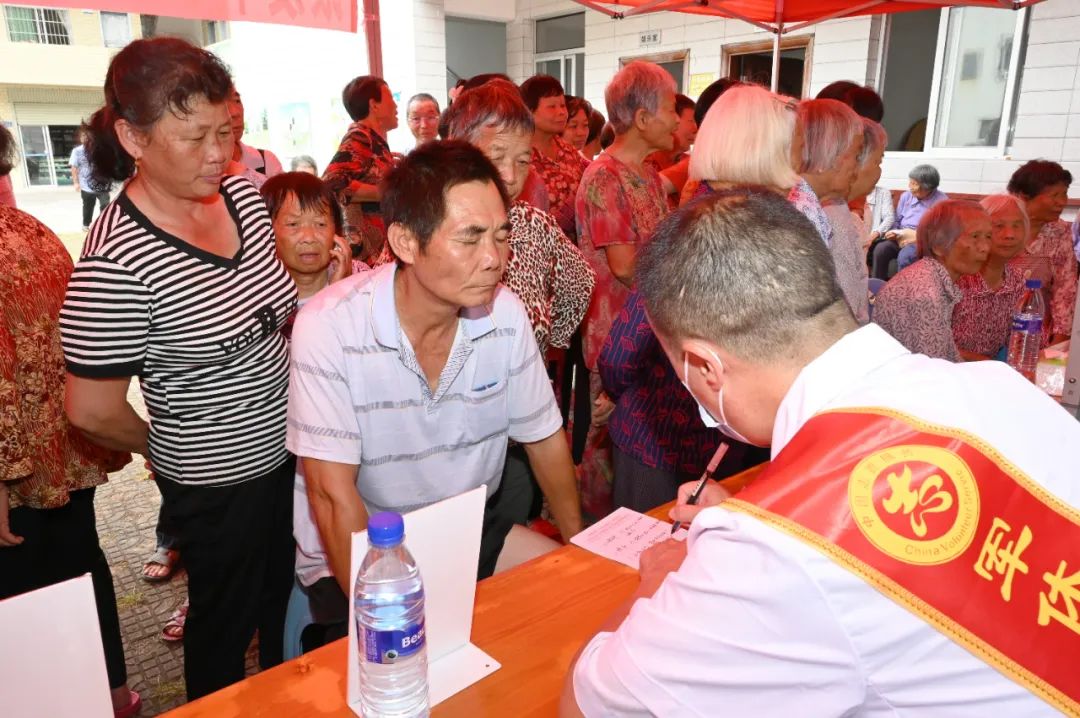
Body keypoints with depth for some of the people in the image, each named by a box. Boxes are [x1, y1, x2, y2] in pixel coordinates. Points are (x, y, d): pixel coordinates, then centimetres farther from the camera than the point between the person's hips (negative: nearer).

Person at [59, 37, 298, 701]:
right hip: (218, 481, -6)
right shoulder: (116, 261, -26)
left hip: (286, 448, 7)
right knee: (227, 623, 18)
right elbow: (93, 411, -17)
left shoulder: (245, 197, -6)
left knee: (285, 592, 27)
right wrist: (170, 446, -2)